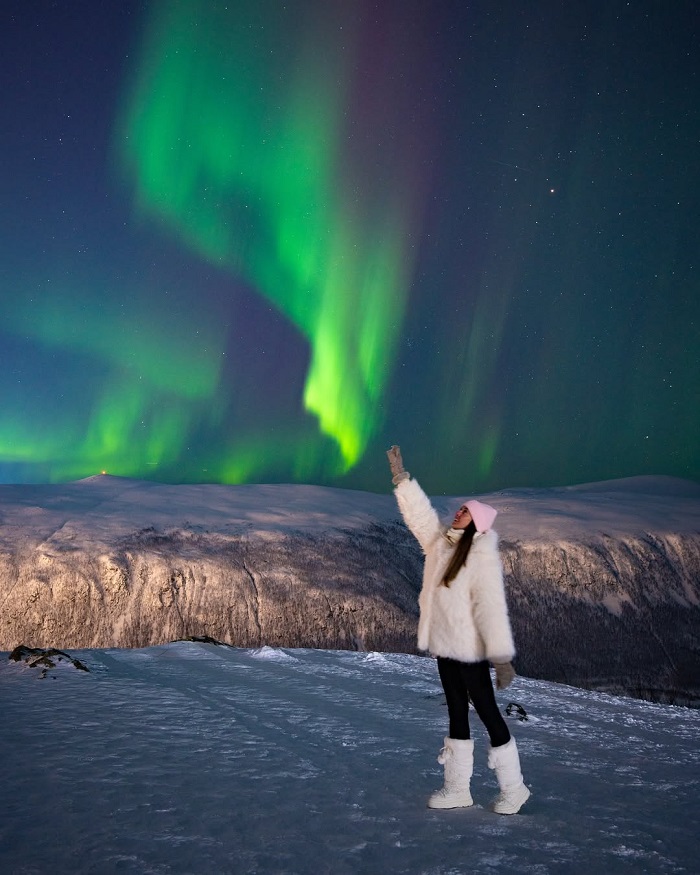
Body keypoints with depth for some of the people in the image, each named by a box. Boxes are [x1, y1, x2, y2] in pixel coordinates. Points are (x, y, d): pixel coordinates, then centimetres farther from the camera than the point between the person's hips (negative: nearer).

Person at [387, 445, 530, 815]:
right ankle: (457, 788, 21)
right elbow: (419, 513, 14)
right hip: (445, 646, 8)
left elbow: (491, 609, -23)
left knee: (488, 714, 1)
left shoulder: (482, 558, -18)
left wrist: (502, 658, -26)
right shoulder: (440, 542, 5)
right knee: (457, 715, 13)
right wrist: (401, 478, 7)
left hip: (470, 650, -8)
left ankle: (513, 788, 16)